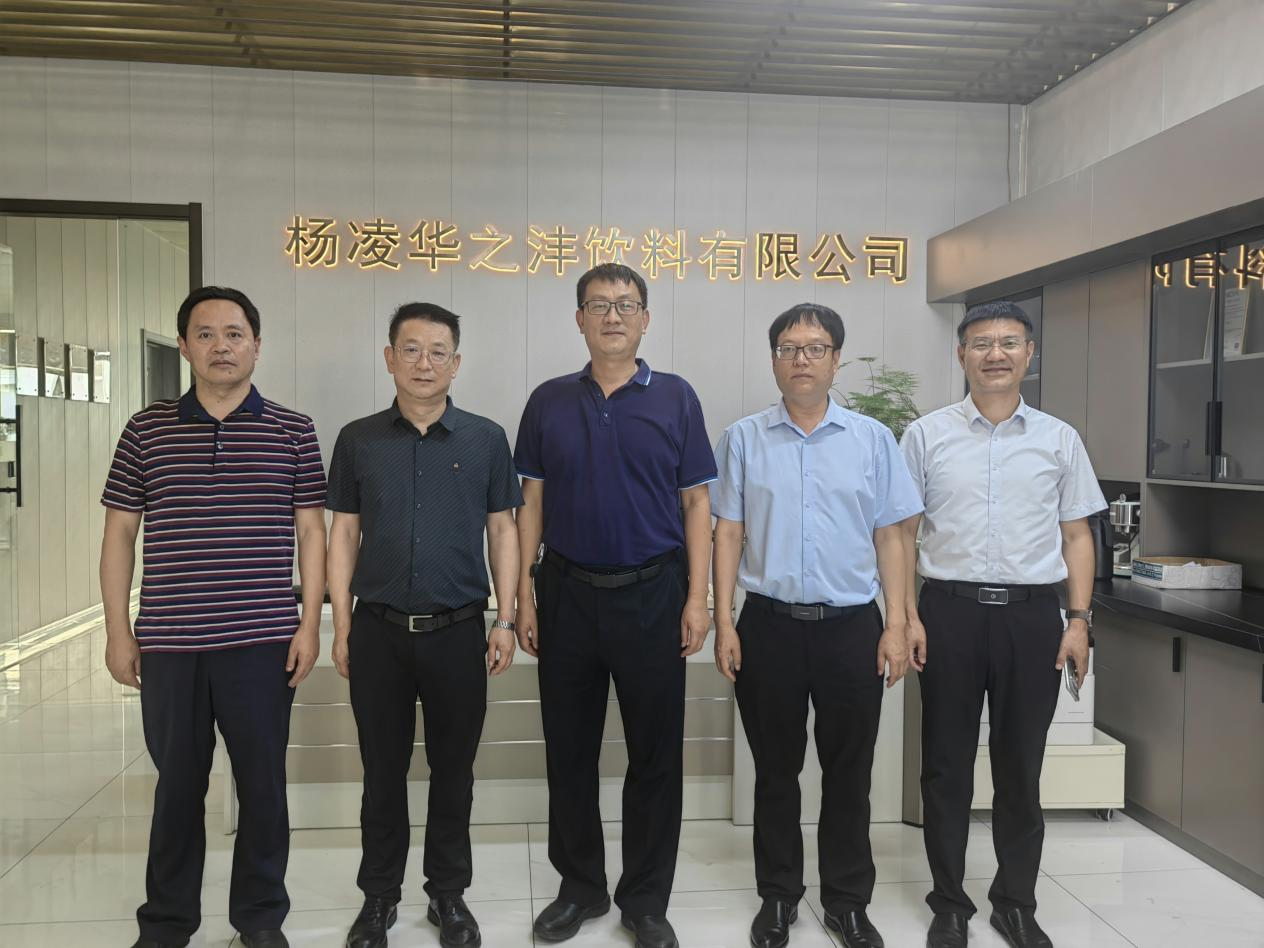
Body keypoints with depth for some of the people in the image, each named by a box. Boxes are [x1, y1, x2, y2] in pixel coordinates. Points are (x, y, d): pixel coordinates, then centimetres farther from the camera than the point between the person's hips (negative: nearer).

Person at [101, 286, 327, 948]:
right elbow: (120, 533, 8)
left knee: (262, 782, 8)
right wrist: (118, 631, 4)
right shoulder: (145, 430, 6)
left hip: (263, 642, -1)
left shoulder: (292, 432, 2)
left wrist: (310, 624, -3)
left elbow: (312, 531, 3)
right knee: (177, 784, 13)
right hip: (167, 644, 1)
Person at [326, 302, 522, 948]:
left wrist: (505, 621, -1)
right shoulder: (358, 441, 3)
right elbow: (343, 536, 6)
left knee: (453, 769, 10)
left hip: (457, 630, 0)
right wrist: (341, 628, 2)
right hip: (378, 631, 1)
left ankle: (448, 895, 28)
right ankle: (379, 896, 29)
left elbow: (502, 531, 4)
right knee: (383, 769, 12)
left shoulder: (485, 439, 1)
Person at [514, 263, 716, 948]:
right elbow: (532, 503, 6)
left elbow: (696, 503, 1)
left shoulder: (675, 398, 1)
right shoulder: (549, 402, 6)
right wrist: (524, 596, 0)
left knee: (655, 755, 6)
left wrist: (696, 599, -6)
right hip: (567, 594, 2)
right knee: (569, 751, 11)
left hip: (652, 594, -1)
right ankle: (579, 888, 29)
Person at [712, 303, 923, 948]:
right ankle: (778, 896, 28)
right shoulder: (743, 440, 4)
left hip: (852, 626, 0)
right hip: (769, 623, 0)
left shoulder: (872, 440, 4)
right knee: (775, 769, 11)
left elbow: (889, 538, 5)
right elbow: (727, 535, 3)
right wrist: (724, 623, -3)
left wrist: (895, 627, -1)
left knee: (849, 772, 10)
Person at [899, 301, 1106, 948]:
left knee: (1021, 767, 11)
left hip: (1032, 614, 1)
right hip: (950, 609, -1)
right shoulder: (927, 435, 2)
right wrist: (907, 615, -5)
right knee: (946, 765, 8)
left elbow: (1077, 535, 9)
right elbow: (903, 532, 3)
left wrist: (1079, 619, 0)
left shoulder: (1059, 440, 6)